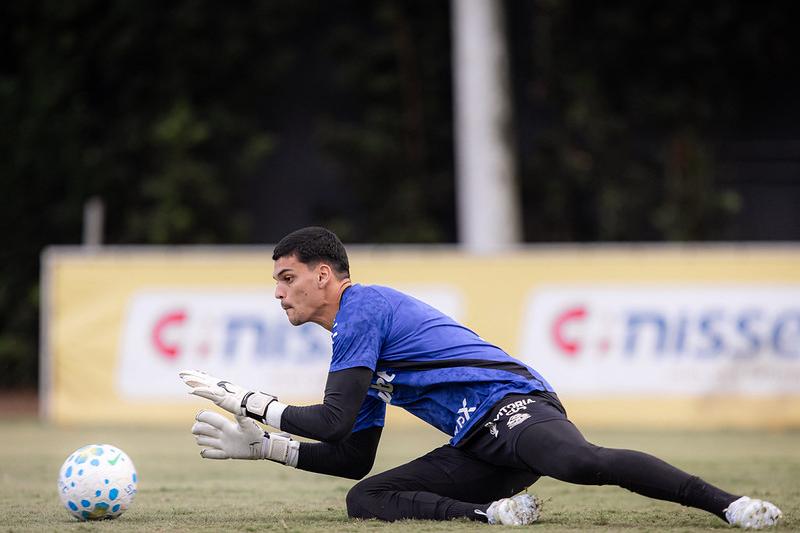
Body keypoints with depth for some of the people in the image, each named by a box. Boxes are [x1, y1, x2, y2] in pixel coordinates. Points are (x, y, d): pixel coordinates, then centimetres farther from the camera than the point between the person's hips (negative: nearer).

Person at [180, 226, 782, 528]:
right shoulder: (356, 337, 28)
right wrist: (261, 446, 25)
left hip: (510, 404, -9)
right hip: (480, 448, 9)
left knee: (581, 462, -39)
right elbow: (355, 456, 30)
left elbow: (333, 422, -9)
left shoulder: (362, 307, -1)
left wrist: (250, 401, 3)